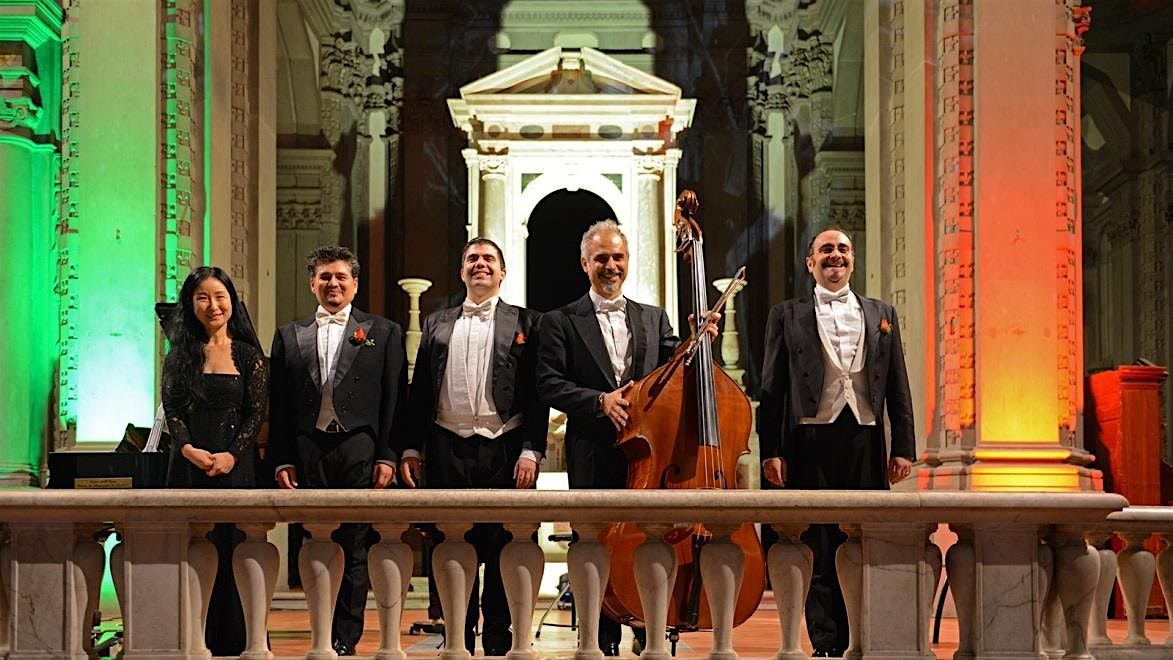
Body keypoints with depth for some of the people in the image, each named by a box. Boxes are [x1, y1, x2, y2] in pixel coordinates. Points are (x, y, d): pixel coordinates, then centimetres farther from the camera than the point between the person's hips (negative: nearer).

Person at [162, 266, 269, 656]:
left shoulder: (248, 354, 5)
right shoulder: (181, 354, 9)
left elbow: (256, 413, 0)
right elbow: (172, 409, 3)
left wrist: (232, 454, -13)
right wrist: (188, 449, -13)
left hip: (236, 466, -1)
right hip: (189, 465, 1)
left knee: (233, 549, -1)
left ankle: (233, 640, 5)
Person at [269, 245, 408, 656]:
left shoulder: (383, 333, 9)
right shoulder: (289, 337, 15)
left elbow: (394, 401, 4)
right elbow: (279, 406, 12)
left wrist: (387, 456, -4)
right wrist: (282, 460, 4)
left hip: (359, 450, -2)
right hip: (308, 451, 2)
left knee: (355, 548, -1)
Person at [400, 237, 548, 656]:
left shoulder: (525, 323, 7)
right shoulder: (437, 323, 15)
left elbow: (537, 392, 0)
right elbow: (420, 390, 13)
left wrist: (531, 450, -9)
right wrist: (410, 448, 5)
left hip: (504, 450, -2)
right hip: (448, 450, 2)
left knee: (502, 550, 1)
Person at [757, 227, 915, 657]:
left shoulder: (882, 315, 16)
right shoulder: (787, 316, 10)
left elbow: (898, 387, 13)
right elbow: (771, 388, 6)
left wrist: (903, 447, 4)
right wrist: (770, 451, -3)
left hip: (866, 441, 2)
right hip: (811, 441, -2)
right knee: (819, 551, 0)